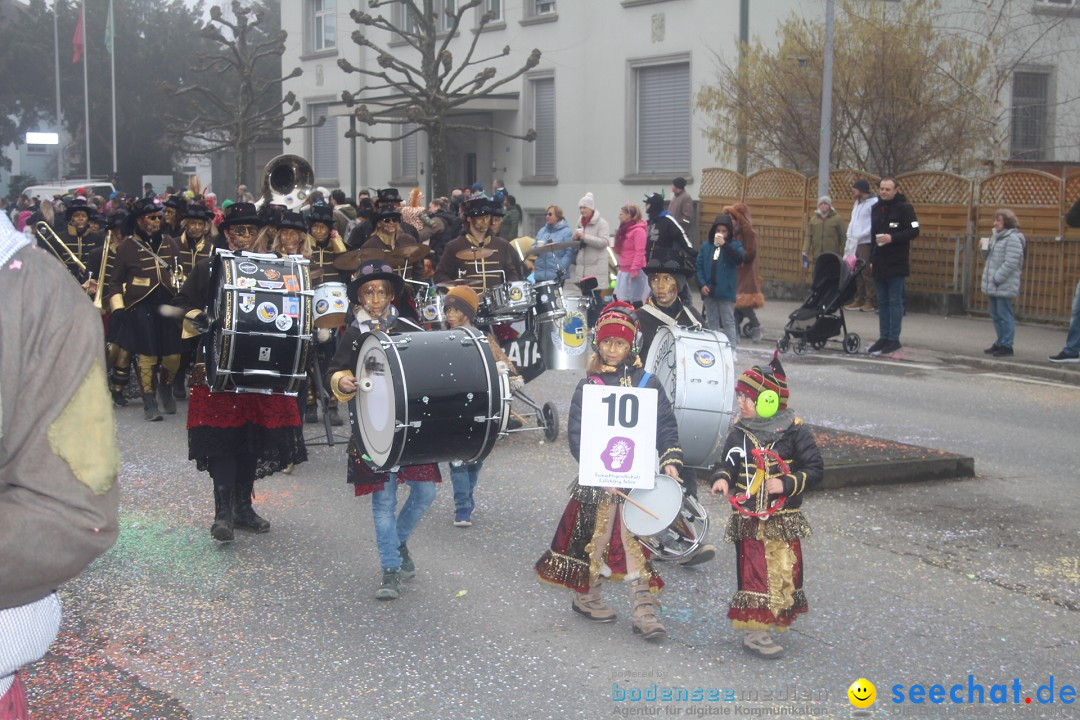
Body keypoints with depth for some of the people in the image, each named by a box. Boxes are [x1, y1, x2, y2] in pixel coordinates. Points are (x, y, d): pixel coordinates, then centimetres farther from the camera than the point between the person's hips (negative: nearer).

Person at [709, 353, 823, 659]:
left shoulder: (795, 433, -7)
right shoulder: (739, 434, 1)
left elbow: (814, 469, -5)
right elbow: (727, 463, 9)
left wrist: (786, 484, -17)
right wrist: (722, 478, -13)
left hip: (784, 521, -1)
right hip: (748, 520, 1)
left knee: (785, 573, 6)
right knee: (753, 573, 1)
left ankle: (771, 622, 23)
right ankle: (753, 631, 5)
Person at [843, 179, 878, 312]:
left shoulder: (874, 202, -9)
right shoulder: (858, 202, 19)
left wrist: (860, 235, -20)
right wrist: (850, 234, 12)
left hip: (866, 243, -9)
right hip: (855, 242, 9)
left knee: (866, 272, -7)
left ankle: (869, 301, -3)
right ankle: (858, 299, 14)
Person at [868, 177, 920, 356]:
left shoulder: (904, 208, -5)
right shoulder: (876, 208, 14)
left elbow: (914, 231, -10)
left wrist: (892, 238, -20)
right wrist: (871, 258, 15)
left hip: (896, 264, -6)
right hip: (878, 264, 6)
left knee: (895, 301, -3)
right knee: (882, 301, 9)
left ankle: (894, 339, -1)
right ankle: (884, 337, 14)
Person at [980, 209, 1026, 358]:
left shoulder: (1013, 239, -12)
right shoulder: (997, 236, 16)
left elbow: (1010, 263, -19)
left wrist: (996, 278, -20)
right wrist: (985, 250, 2)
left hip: (1004, 286, -9)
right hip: (993, 286, 9)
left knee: (1004, 315, -6)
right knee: (996, 315, 15)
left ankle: (1006, 346, -1)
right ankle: (1000, 342, 25)